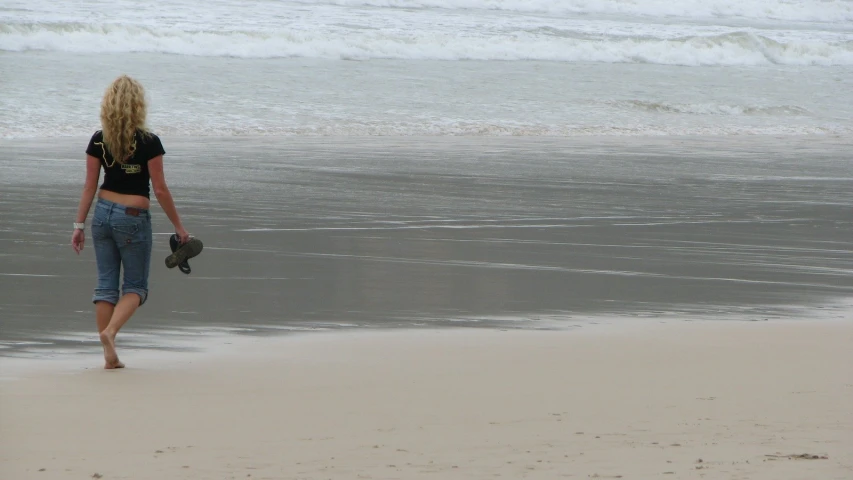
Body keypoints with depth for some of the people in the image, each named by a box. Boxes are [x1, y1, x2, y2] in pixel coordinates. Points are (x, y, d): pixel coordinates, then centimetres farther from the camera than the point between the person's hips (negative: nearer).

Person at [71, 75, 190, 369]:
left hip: (103, 213, 4)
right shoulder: (148, 142, -11)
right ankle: (110, 331, -18)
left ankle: (109, 355, 5)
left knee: (106, 284, 8)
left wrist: (79, 225, 8)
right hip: (134, 218, -4)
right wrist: (178, 226, -1)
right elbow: (159, 189, -9)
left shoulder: (99, 141, -1)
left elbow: (90, 186, 2)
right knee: (135, 286, 7)